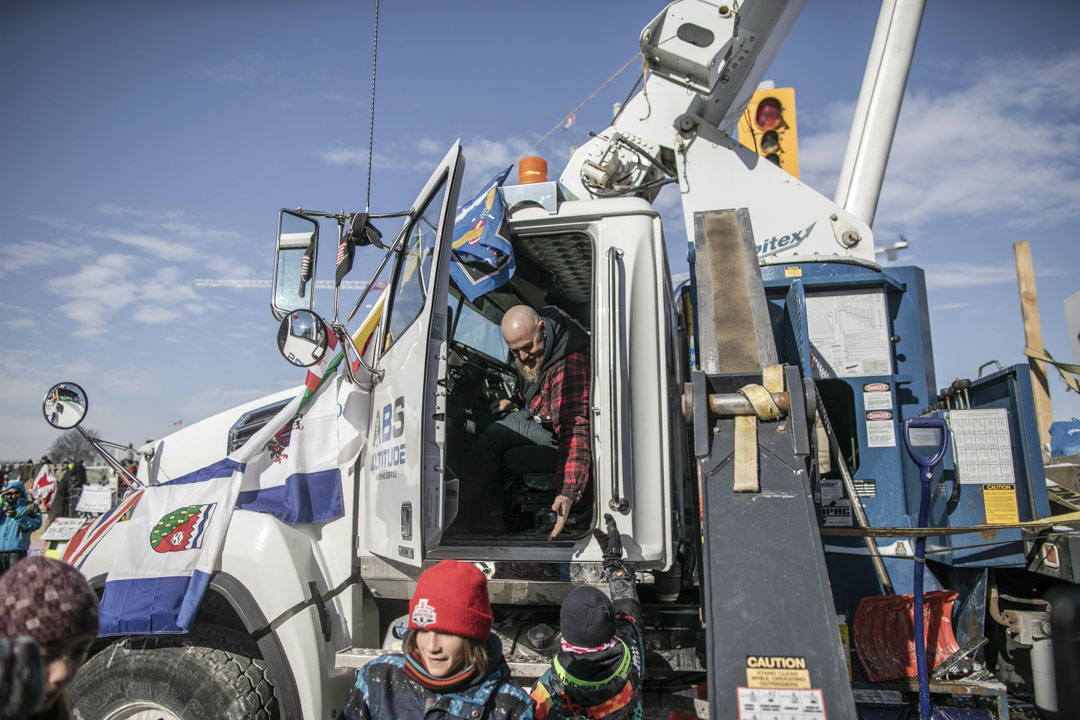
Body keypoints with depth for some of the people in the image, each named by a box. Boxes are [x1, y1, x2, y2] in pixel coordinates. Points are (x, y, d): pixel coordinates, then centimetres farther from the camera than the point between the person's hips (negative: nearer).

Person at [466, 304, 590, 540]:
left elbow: (575, 431, -47)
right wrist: (516, 401, 2)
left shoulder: (569, 365, -40)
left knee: (495, 434, -20)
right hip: (538, 410, 9)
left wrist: (568, 494, -55)